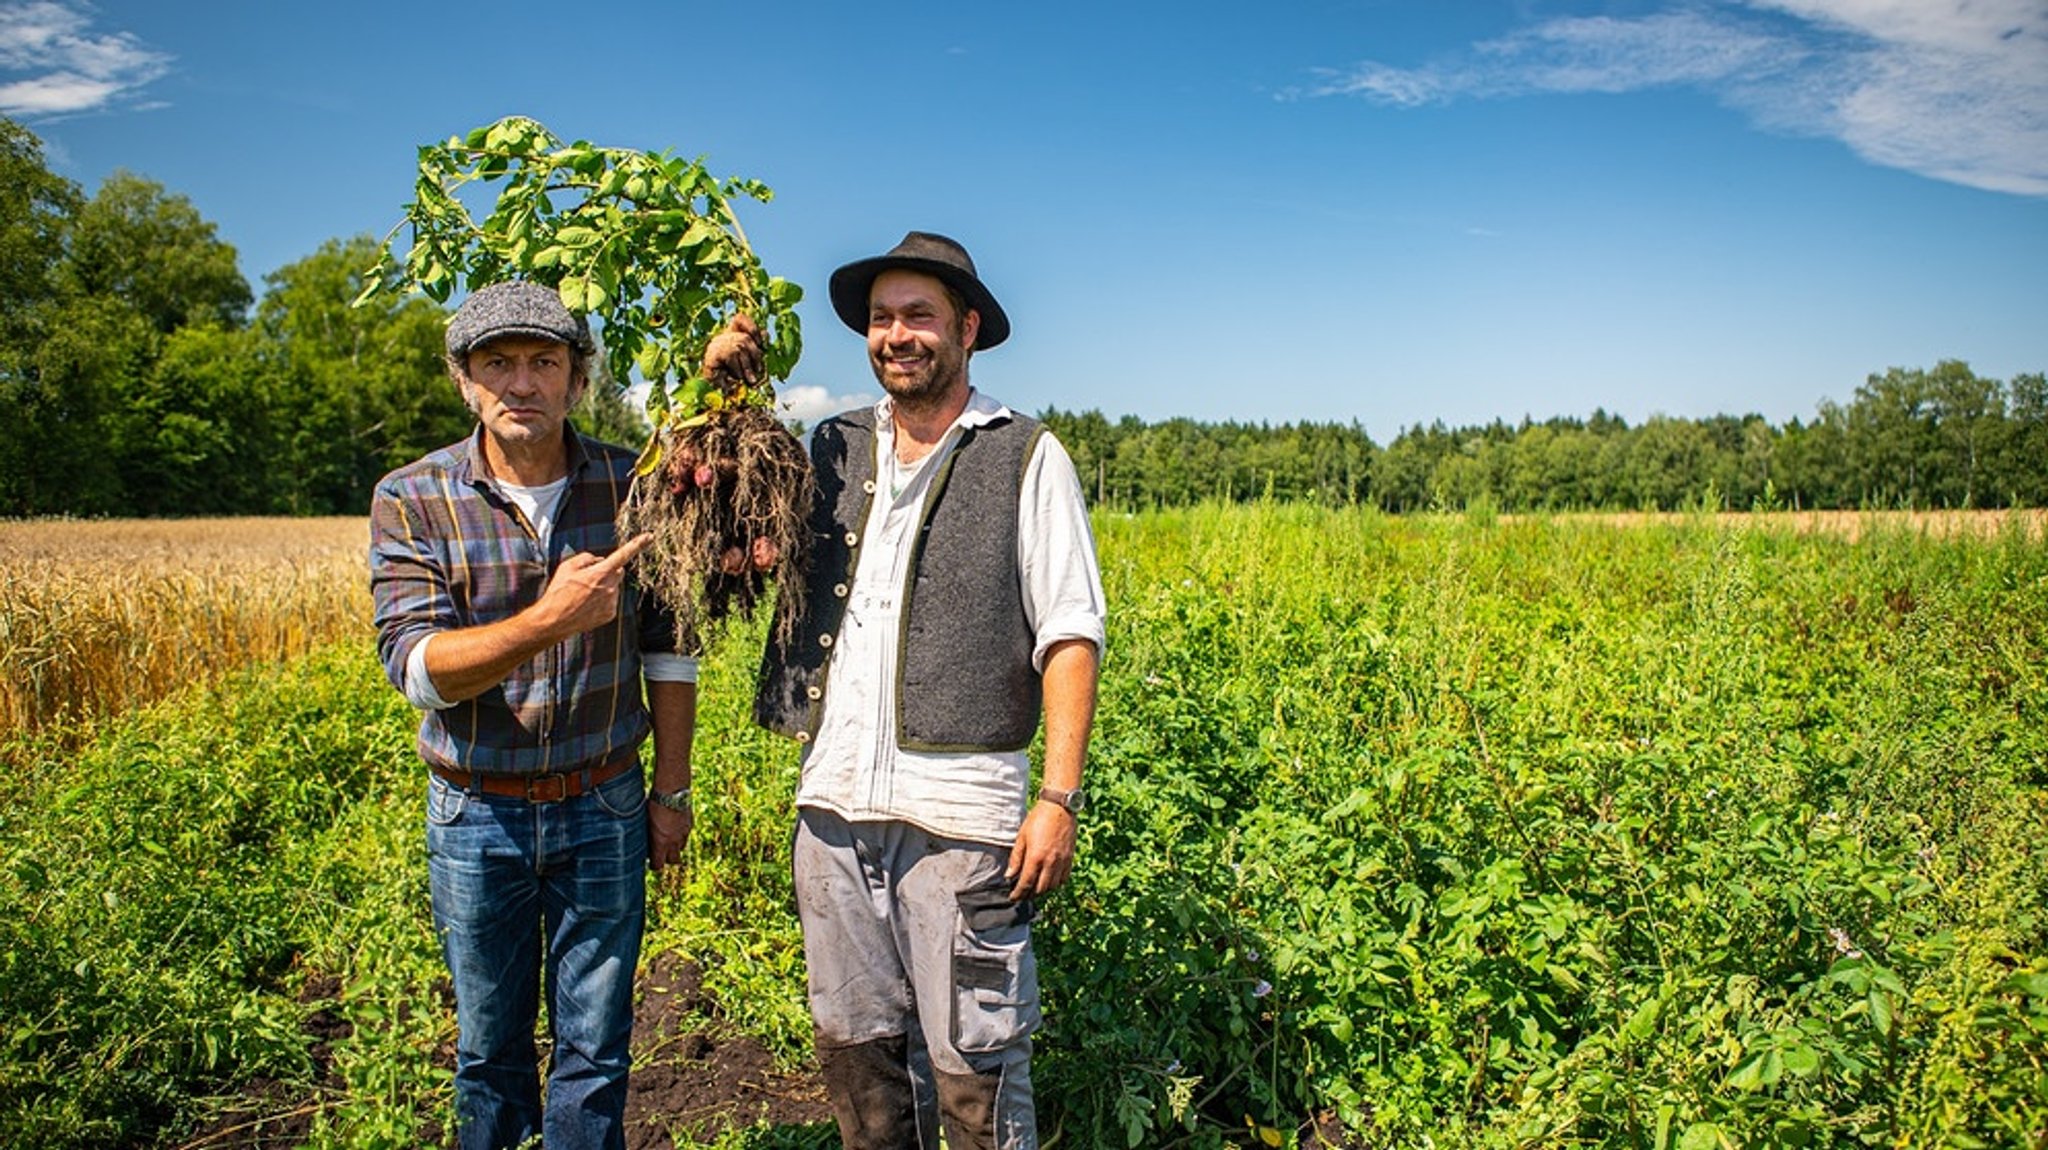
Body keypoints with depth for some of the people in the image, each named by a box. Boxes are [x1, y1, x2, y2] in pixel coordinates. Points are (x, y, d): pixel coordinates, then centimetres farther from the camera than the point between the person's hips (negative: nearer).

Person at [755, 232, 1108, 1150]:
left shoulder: (1028, 459, 1)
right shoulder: (832, 450, 12)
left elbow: (1070, 637, -3)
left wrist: (1058, 798, -11)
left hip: (959, 807, -4)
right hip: (835, 797, 5)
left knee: (972, 1060, 2)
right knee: (853, 1042, 14)